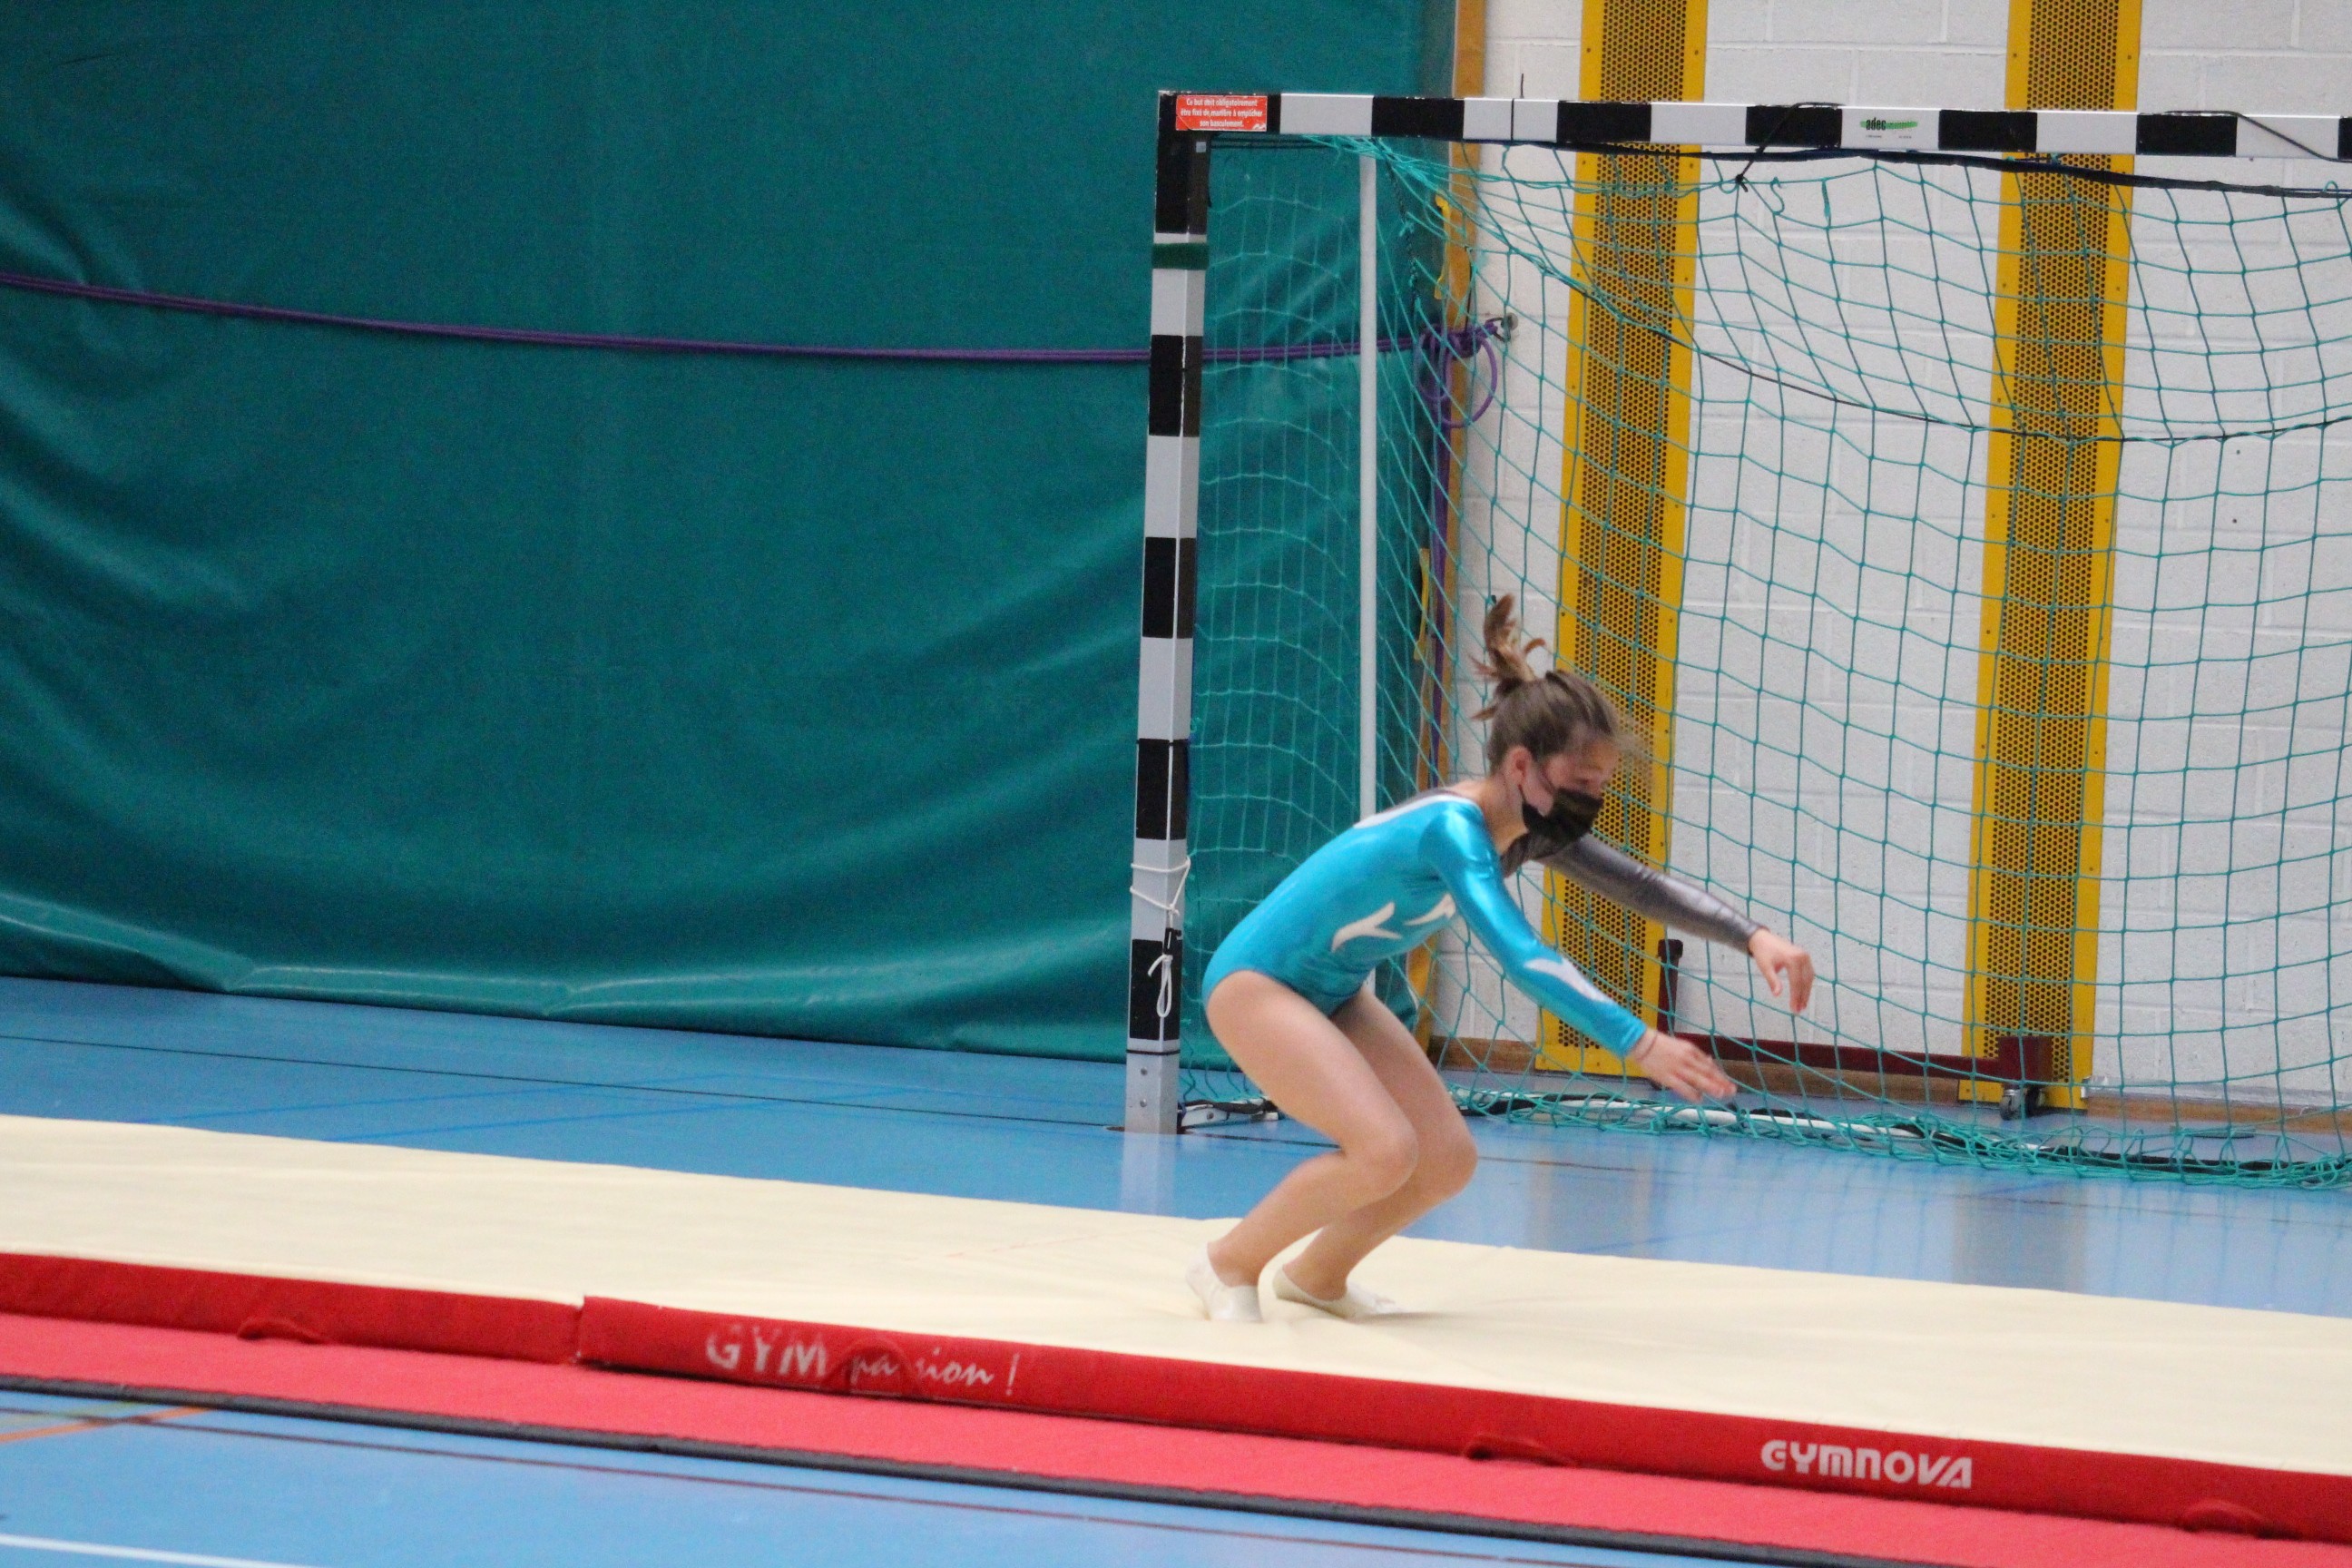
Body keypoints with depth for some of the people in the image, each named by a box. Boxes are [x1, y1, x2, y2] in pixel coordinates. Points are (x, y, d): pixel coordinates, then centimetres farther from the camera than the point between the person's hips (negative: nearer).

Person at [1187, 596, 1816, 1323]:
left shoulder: (1530, 828, -5)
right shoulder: (1453, 827, -31)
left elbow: (1641, 886, -1)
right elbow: (1521, 956, -43)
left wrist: (1753, 937, -16)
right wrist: (1638, 1044, -50)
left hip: (1335, 995, 9)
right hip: (1254, 984, -9)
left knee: (1447, 1160, 1)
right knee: (1384, 1152, -24)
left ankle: (1318, 1276, 23)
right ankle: (1227, 1265, -4)